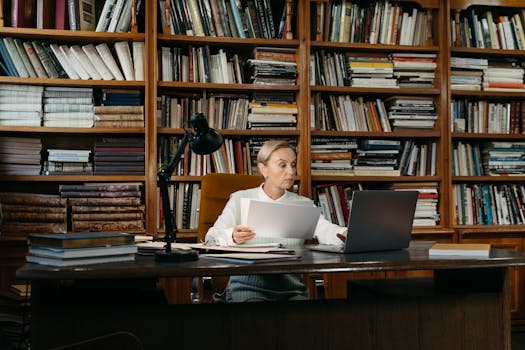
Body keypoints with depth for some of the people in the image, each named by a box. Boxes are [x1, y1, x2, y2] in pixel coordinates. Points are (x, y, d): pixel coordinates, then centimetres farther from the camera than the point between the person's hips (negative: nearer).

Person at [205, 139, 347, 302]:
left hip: (290, 288, 2)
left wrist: (345, 234, -31)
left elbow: (325, 230, -7)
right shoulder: (241, 199, 7)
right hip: (248, 284, -2)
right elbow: (212, 237, -2)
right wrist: (232, 237, -25)